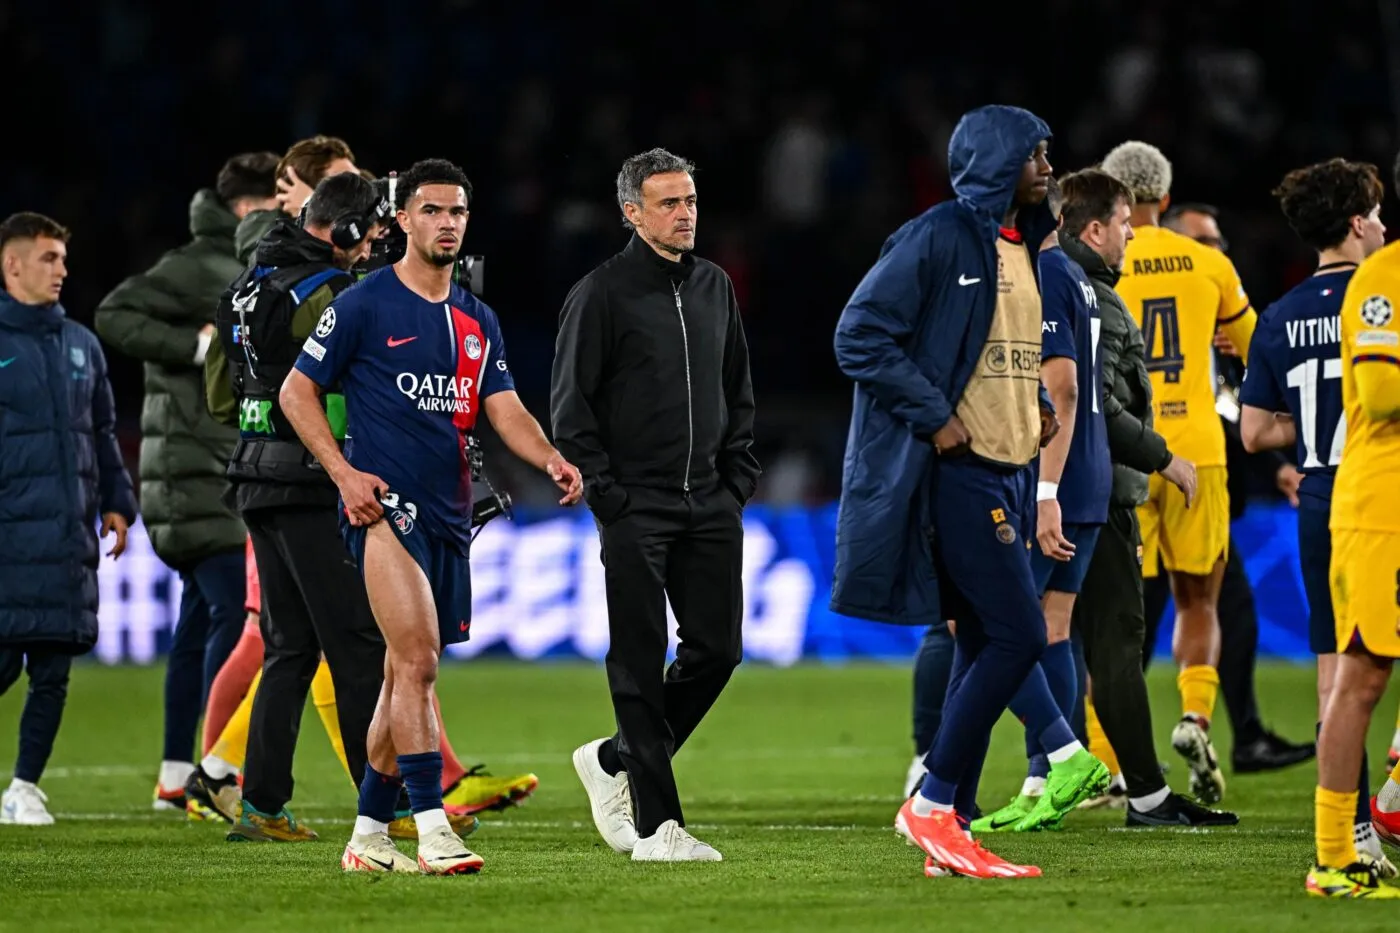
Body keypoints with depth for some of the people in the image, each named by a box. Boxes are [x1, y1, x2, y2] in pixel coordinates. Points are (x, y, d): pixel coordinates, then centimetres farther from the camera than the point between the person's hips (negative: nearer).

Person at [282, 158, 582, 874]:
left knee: (408, 673, 11)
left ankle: (369, 836, 20)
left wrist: (551, 460, -10)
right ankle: (433, 832, -23)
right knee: (417, 658, -19)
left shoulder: (477, 320, 16)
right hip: (384, 505, -7)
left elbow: (505, 411, 10)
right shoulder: (363, 305, -2)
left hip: (449, 515, 7)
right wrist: (343, 472, -11)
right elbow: (296, 392, 0)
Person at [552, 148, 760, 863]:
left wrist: (738, 476, 11)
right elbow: (570, 402, -6)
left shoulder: (714, 287, 14)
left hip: (711, 507, 6)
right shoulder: (602, 293, -5)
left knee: (717, 648, 3)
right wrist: (604, 491, -12)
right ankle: (656, 823, -4)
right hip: (636, 508, -6)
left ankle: (615, 760, 22)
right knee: (641, 662, -5)